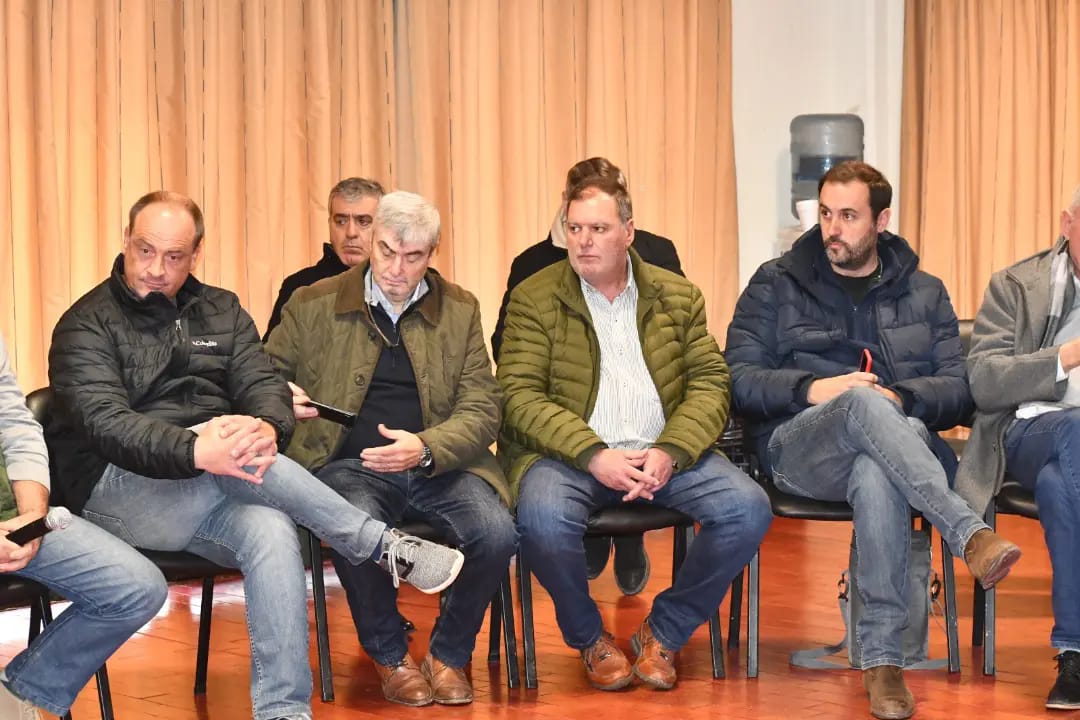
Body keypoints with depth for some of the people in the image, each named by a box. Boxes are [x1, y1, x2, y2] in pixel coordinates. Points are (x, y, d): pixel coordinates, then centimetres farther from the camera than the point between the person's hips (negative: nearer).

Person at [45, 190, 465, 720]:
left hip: (207, 497, 4)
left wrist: (266, 428, -25)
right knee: (234, 457, -33)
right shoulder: (86, 326, 0)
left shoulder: (221, 312, 16)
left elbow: (264, 384, 2)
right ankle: (387, 548, -22)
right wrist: (195, 451, -35)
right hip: (118, 489, -4)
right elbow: (103, 422, -17)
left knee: (272, 531, -31)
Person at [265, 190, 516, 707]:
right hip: (351, 465, -1)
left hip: (440, 465, 2)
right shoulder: (313, 306, 7)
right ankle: (390, 658, -7)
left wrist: (426, 448, -16)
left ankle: (448, 654, 0)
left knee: (496, 532, -28)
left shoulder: (460, 311, 10)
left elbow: (481, 412, 4)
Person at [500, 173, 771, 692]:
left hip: (661, 452, 3)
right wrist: (593, 456, -20)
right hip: (570, 453, -3)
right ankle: (590, 638, -4)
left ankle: (662, 632, 1)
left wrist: (670, 452, -14)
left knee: (749, 508, -21)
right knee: (543, 518, -35)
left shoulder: (678, 296, 12)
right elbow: (520, 395, -6)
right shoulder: (534, 299, 3)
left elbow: (709, 382, 6)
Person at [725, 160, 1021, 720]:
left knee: (876, 476, -40)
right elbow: (738, 378, 4)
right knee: (865, 403, -38)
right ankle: (970, 536, -51)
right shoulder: (776, 284, 13)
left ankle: (882, 660, -41)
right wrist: (812, 389, -13)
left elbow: (959, 391, 9)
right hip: (799, 450, -1)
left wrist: (900, 398, -12)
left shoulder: (924, 293, 19)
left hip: (895, 447, 1)